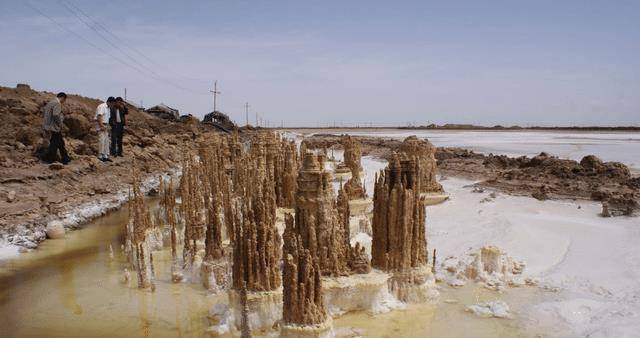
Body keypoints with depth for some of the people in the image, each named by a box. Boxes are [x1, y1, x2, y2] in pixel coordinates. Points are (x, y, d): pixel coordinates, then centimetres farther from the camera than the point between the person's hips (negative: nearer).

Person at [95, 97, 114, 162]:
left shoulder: (108, 108, 17)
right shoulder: (102, 106, -13)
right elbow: (99, 117, -20)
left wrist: (107, 127, 15)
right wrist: (101, 126, -23)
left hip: (105, 126, 10)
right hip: (100, 125, -10)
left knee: (106, 141, 8)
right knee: (101, 140, -13)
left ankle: (106, 156, 12)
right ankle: (100, 156, -12)